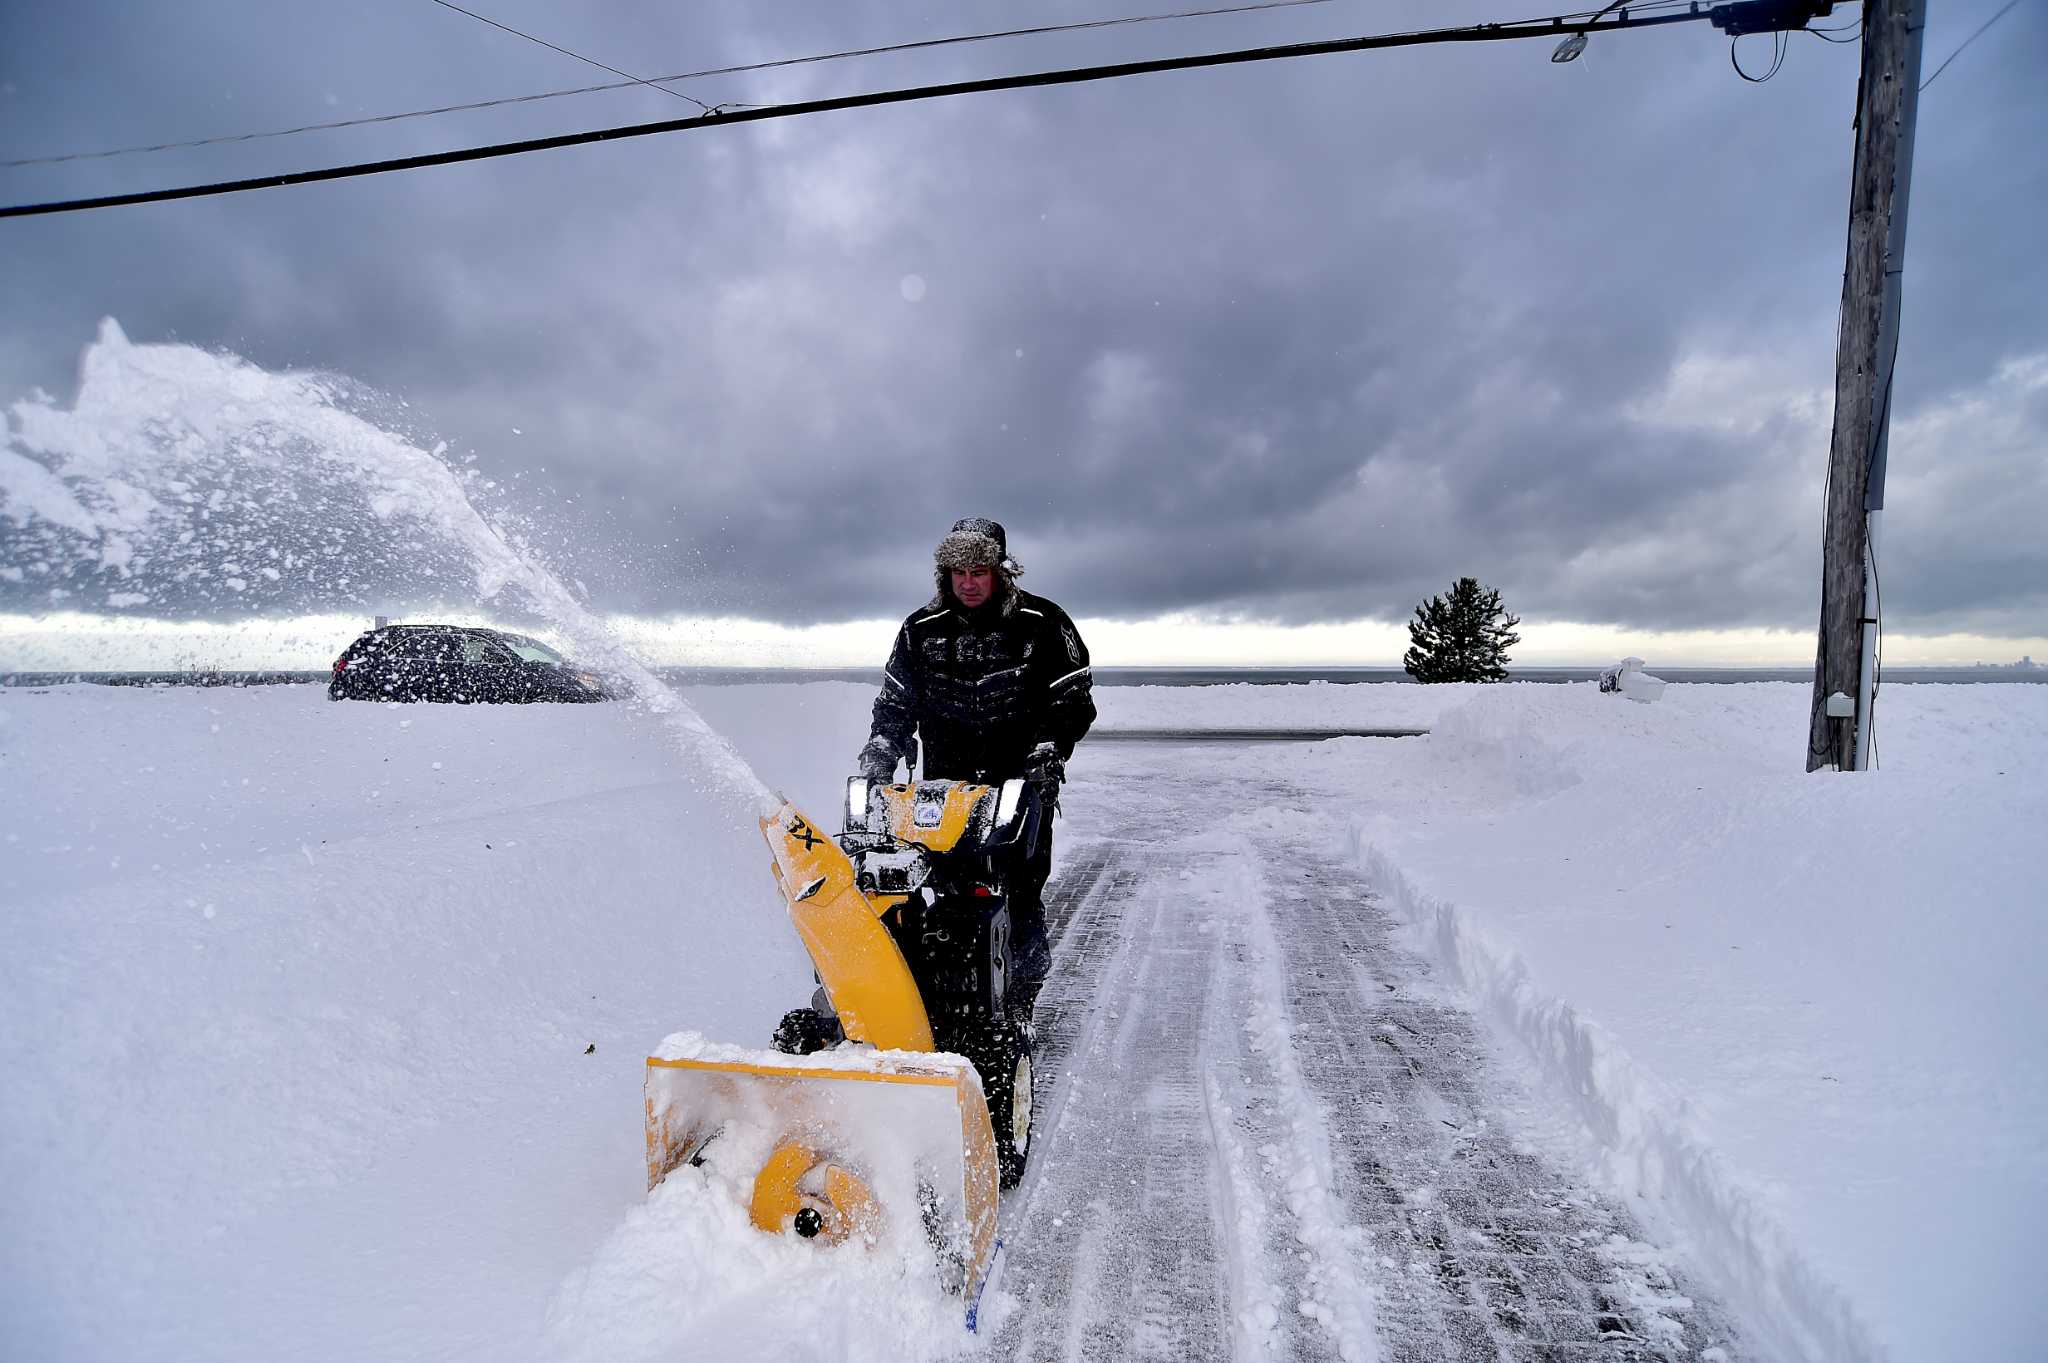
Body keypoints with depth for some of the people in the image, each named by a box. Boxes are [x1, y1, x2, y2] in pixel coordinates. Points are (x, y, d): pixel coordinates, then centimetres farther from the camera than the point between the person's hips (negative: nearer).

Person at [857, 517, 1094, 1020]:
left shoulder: (1042, 624, 0)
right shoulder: (922, 630, 8)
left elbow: (1074, 702, 4)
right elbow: (895, 703, 14)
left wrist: (1047, 752, -9)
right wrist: (879, 753, -2)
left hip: (1023, 786, -2)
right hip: (945, 783, 2)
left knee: (1020, 897, -6)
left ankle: (1016, 1014, 5)